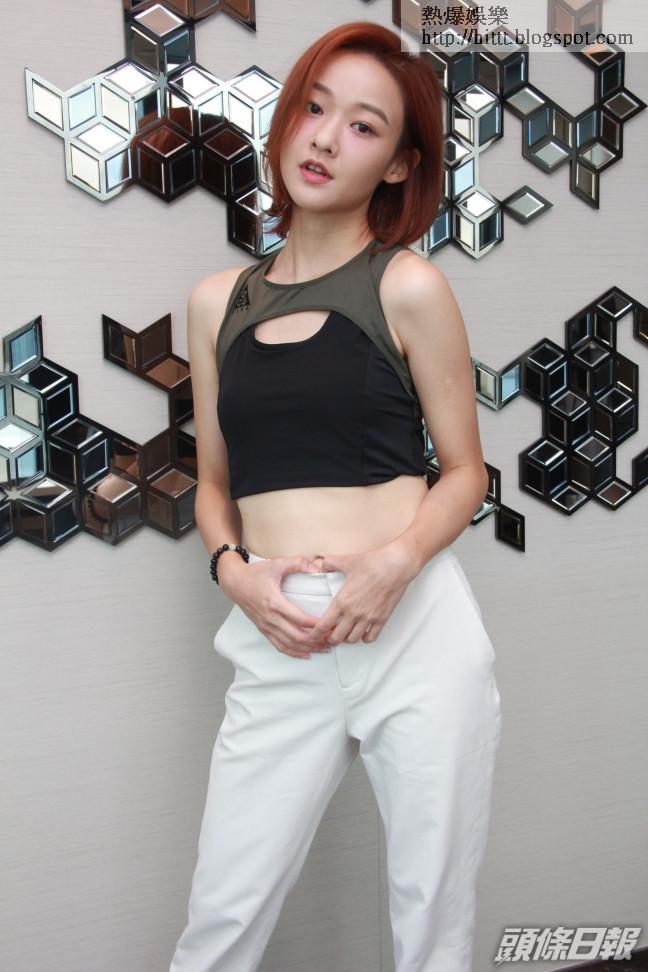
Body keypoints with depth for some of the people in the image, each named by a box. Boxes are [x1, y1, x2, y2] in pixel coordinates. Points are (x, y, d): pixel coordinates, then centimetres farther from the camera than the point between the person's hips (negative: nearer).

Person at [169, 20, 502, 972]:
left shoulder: (409, 286, 1)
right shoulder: (217, 301, 11)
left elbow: (464, 472, 5)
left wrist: (397, 561, -14)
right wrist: (235, 570, -4)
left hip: (418, 626, -2)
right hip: (283, 647, 3)